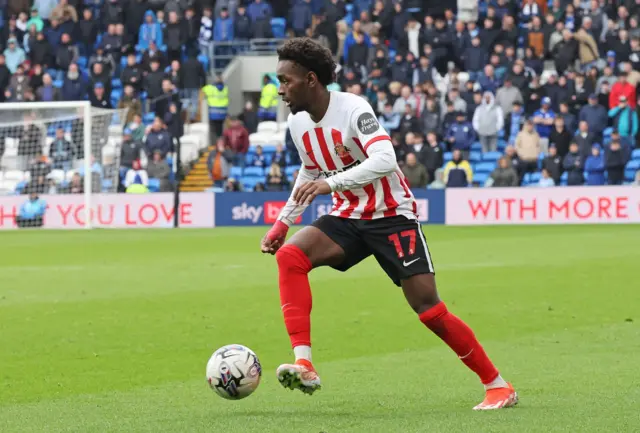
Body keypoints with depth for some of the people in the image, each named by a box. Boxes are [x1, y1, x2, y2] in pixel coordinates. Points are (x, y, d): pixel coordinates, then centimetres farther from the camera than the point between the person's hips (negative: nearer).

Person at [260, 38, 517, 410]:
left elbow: (385, 160, -36)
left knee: (429, 310, -10)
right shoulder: (297, 124, 1)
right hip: (348, 218, 6)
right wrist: (283, 222, 15)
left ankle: (498, 386, 6)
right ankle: (305, 366, -27)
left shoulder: (353, 109, -22)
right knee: (289, 255, -22)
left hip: (392, 216, -6)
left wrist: (331, 183, -44)